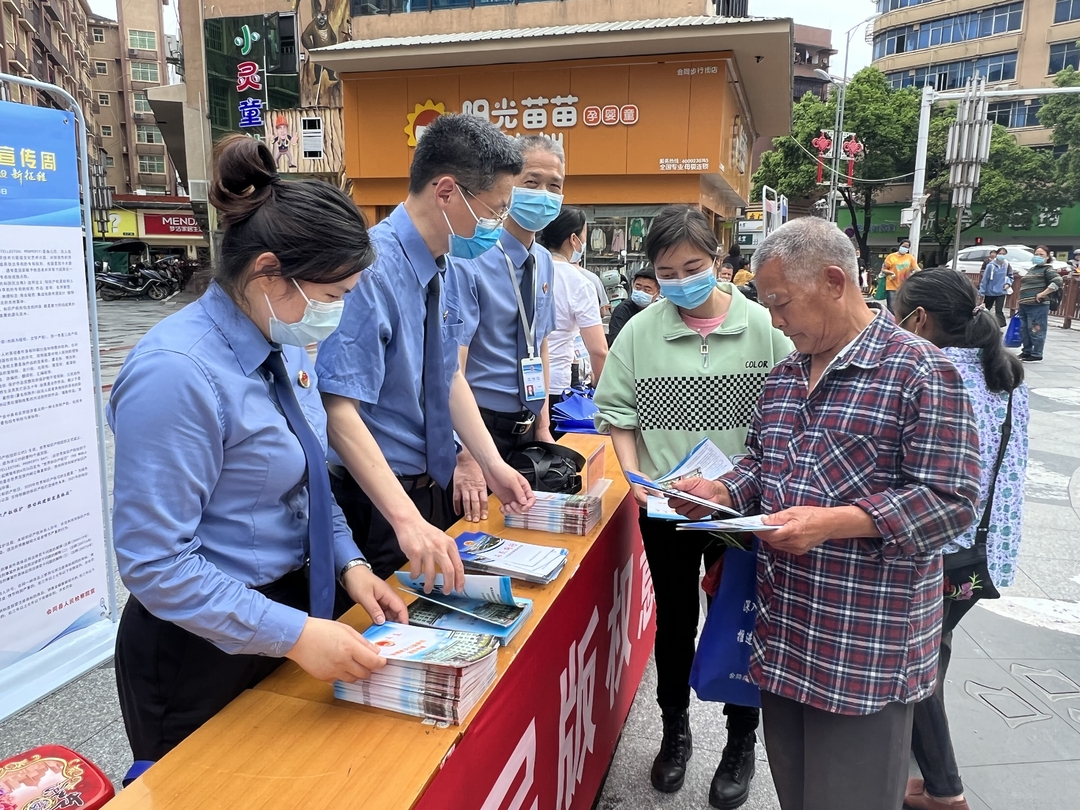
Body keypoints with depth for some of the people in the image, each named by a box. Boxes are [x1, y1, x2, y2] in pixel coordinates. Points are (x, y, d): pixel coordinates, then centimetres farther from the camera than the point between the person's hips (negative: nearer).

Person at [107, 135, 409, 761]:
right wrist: (294, 635, -26)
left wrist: (349, 563, -3)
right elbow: (154, 563, -25)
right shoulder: (177, 372, -26)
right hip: (202, 652, -7)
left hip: (293, 605, 8)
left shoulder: (287, 347, -2)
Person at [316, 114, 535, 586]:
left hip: (437, 488, 8)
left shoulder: (442, 267, 2)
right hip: (378, 501, -8)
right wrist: (407, 520, -35)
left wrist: (492, 464, -3)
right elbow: (340, 411, -29)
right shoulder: (373, 270, -24)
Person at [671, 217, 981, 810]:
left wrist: (830, 523, -25)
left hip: (866, 647, -7)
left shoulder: (921, 373, -12)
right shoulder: (785, 374, 11)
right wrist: (722, 492, -1)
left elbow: (951, 500, -17)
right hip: (783, 631, 7)